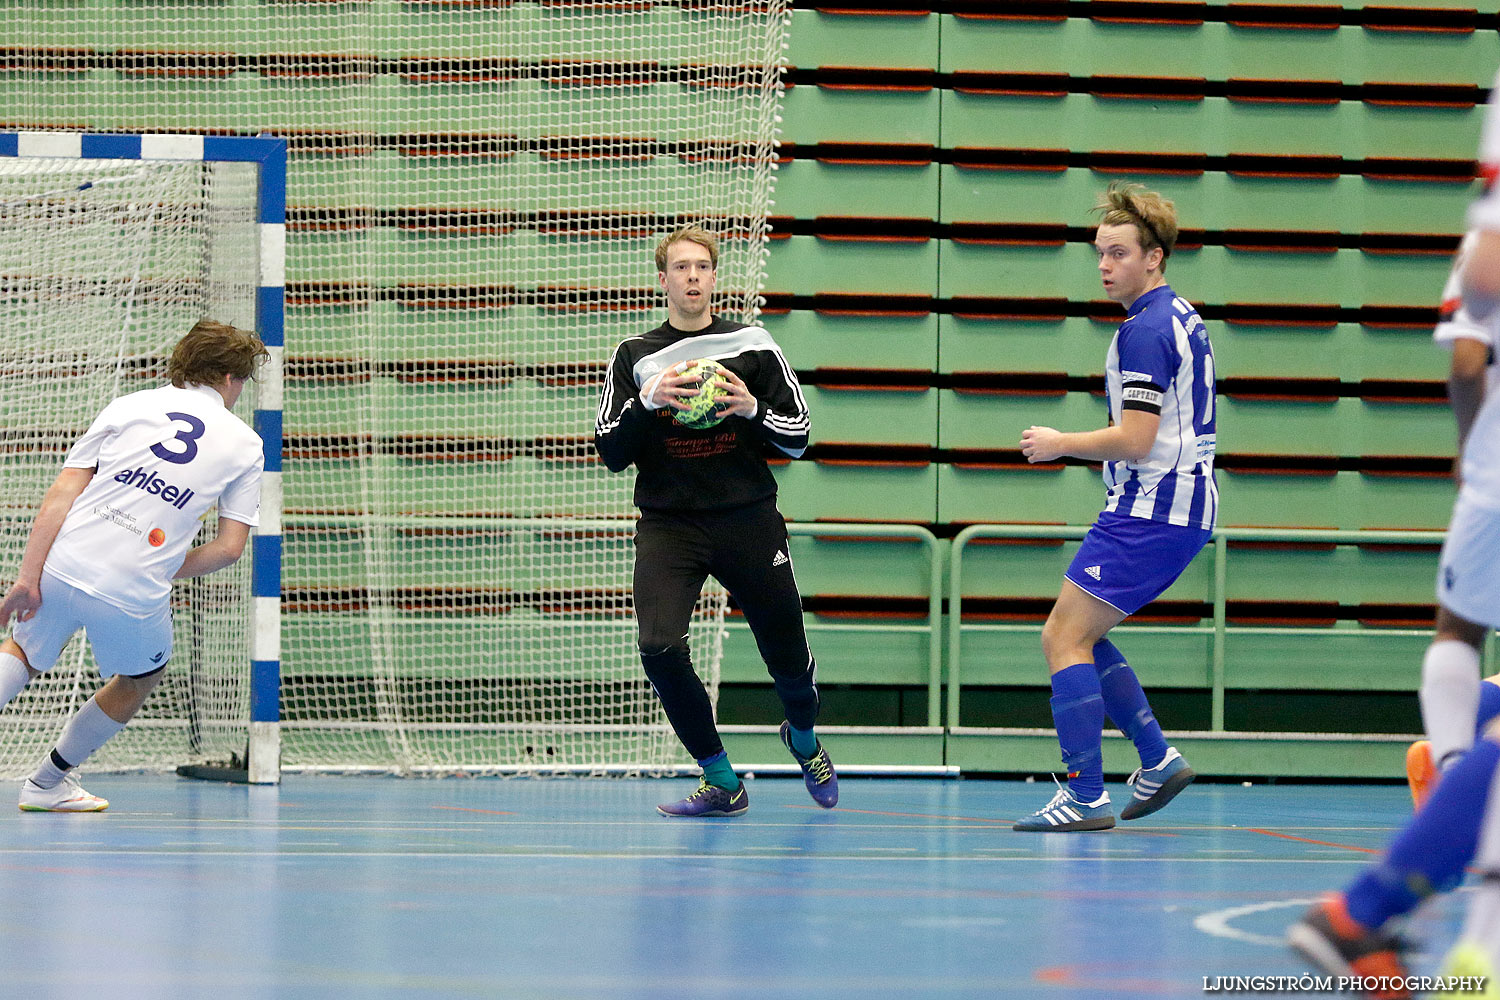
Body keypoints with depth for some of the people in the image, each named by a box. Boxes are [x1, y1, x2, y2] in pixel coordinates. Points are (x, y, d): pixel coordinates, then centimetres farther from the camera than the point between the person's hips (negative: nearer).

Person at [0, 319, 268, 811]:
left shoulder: (127, 407, 10)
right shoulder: (244, 445, 9)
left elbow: (60, 494, 0)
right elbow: (230, 547, 4)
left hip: (62, 568, 2)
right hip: (134, 597, -2)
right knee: (140, 679, 29)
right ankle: (48, 782, 35)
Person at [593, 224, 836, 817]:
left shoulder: (753, 347, 5)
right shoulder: (635, 357, 5)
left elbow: (797, 437, 6)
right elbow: (610, 453, 0)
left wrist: (753, 410, -13)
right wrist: (648, 403, -16)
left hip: (749, 521, 0)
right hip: (668, 525, 0)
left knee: (787, 653, 6)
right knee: (658, 646, -21)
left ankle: (804, 740, 43)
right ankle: (723, 784, -5)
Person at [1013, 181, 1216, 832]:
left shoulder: (1144, 331, -16)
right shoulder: (1180, 318, 16)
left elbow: (1135, 439, -21)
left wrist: (1061, 445, -9)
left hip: (1150, 511, -10)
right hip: (1181, 507, 10)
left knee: (1064, 638, -8)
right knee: (1080, 636, 18)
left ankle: (1085, 797, -11)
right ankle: (1157, 760, 16)